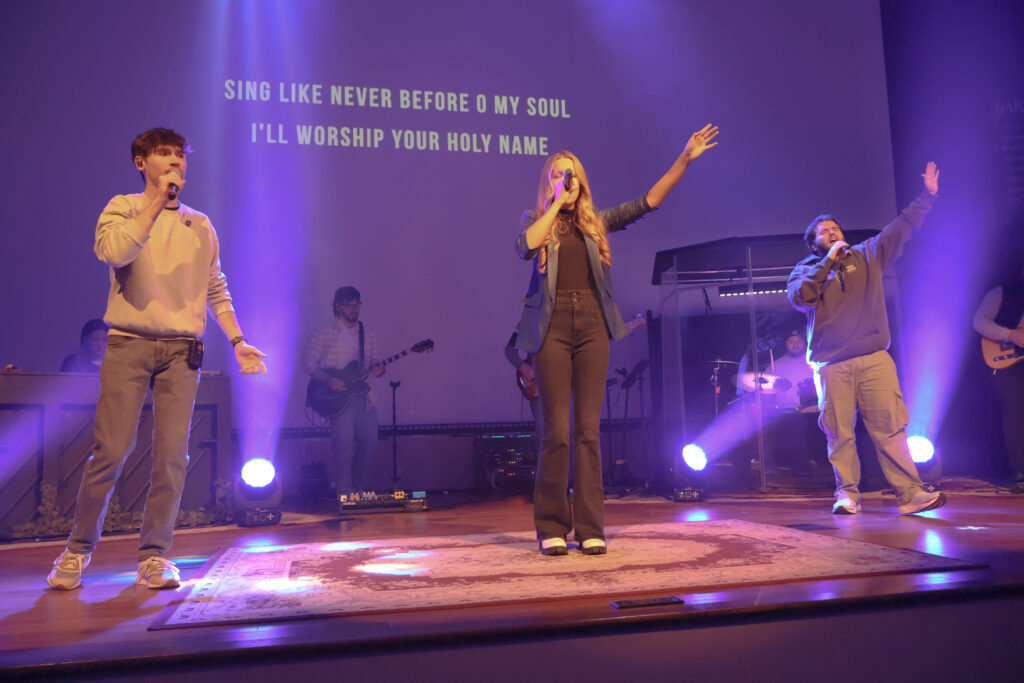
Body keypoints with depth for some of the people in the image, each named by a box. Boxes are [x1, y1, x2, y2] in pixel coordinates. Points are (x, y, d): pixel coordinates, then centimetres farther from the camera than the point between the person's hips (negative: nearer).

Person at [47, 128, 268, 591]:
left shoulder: (200, 226, 16)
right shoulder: (122, 208, 7)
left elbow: (217, 292, 17)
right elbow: (112, 251, -15)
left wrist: (237, 341, 7)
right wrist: (157, 200, -10)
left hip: (181, 349, 3)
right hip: (128, 344, -2)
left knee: (172, 455, -3)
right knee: (111, 451, -4)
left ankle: (154, 557, 9)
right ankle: (78, 550, 16)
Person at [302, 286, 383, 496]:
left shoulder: (368, 335, 14)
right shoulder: (324, 334, -1)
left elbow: (376, 363, 16)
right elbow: (308, 363, -5)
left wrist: (379, 369, -9)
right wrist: (328, 380, -18)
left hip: (364, 395, 5)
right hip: (338, 395, -5)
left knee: (369, 441, 2)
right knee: (344, 441, -14)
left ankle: (358, 488, 21)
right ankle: (344, 491, -3)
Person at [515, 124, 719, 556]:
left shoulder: (595, 222, 15)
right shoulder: (536, 220, 9)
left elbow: (648, 202, 9)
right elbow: (525, 247, -14)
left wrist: (684, 159, 2)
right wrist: (555, 204, -5)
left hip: (591, 327, 2)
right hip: (552, 329, -2)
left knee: (589, 431, 2)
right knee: (556, 432, -3)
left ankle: (590, 528, 8)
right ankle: (551, 528, 9)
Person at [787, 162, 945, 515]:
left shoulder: (867, 255, 17)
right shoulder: (806, 270, 10)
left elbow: (901, 228, 13)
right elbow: (799, 297, -9)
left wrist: (927, 196, 5)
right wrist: (828, 262, -8)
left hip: (874, 359, 1)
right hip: (832, 365, -1)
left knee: (890, 427, -4)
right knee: (839, 434, 0)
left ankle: (910, 493, -1)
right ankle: (847, 493, 9)